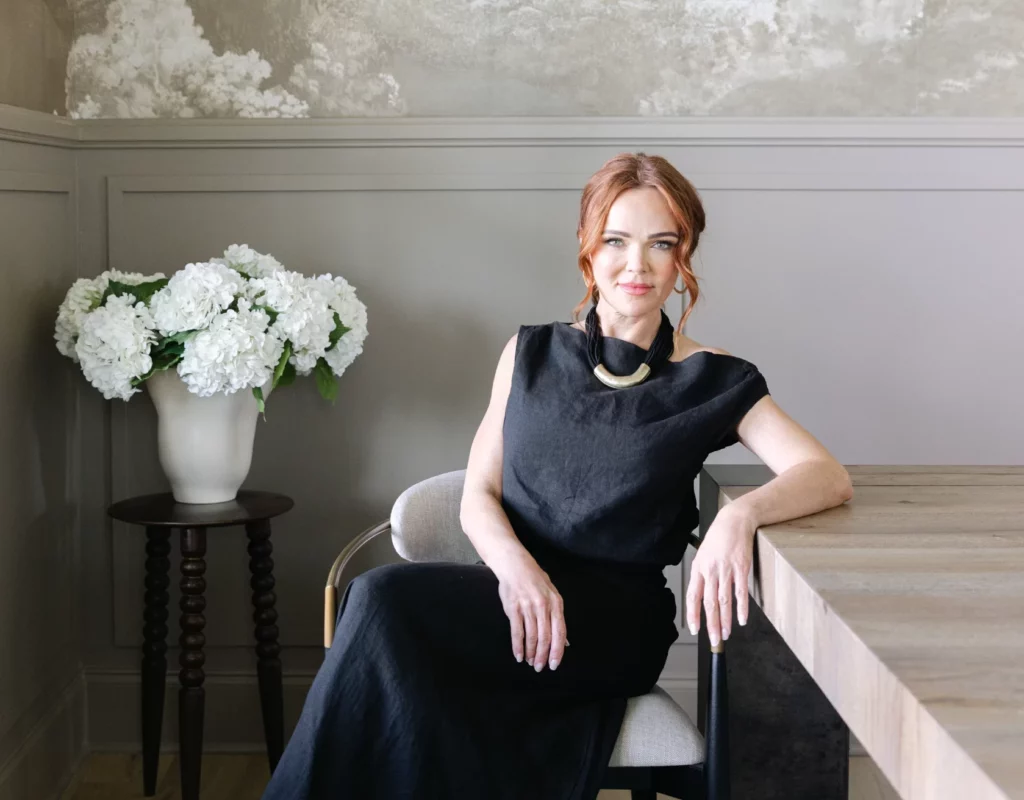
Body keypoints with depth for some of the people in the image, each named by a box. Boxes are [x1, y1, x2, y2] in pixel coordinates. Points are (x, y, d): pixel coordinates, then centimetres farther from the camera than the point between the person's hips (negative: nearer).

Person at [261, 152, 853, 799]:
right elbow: (479, 496, 9)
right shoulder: (532, 353, 12)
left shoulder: (711, 381, 3)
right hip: (515, 590, 3)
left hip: (618, 624, -3)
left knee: (384, 600, -29)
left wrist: (741, 515, -29)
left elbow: (831, 478, -6)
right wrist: (518, 568, -15)